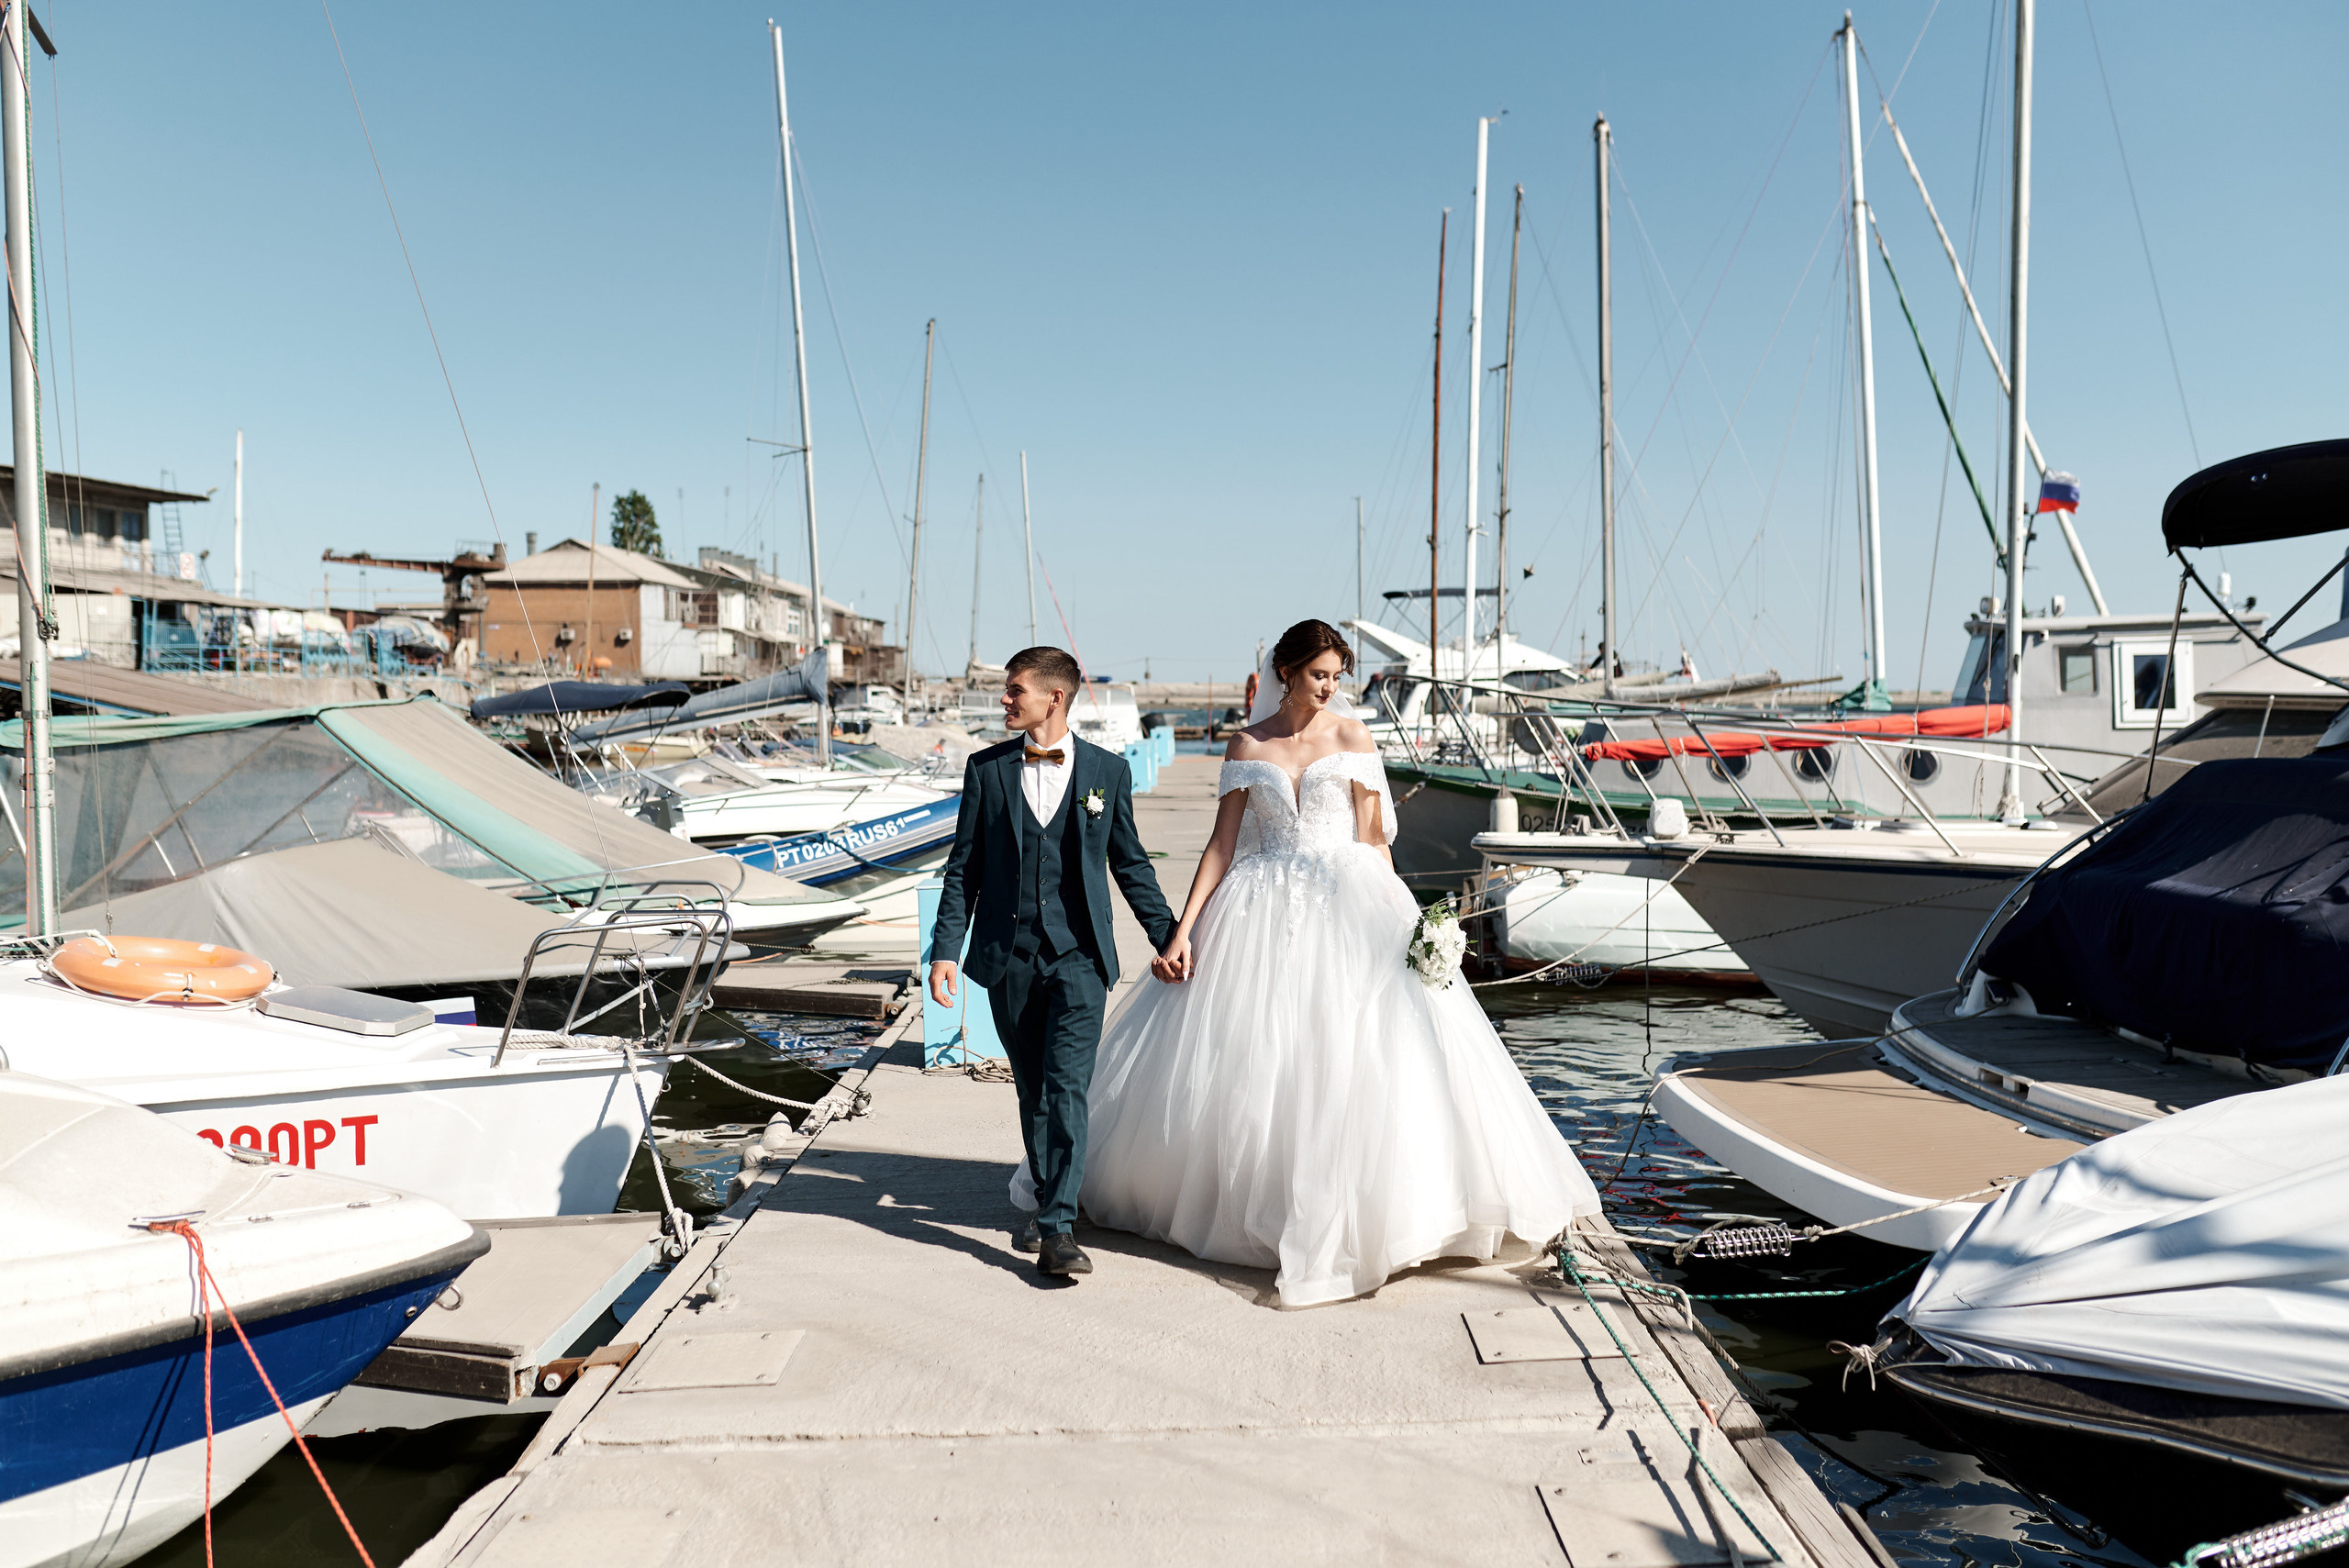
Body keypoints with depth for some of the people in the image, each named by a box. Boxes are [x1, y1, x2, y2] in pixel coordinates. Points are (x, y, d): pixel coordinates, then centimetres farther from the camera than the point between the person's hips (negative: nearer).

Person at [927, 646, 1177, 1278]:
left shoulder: (1108, 769, 2)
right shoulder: (985, 769, 5)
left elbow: (1130, 864, 10)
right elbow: (964, 867, 7)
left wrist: (1170, 937, 10)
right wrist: (945, 949, -1)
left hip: (1079, 955, -2)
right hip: (1008, 958, 2)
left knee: (1067, 1086, -12)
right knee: (1032, 1090, 12)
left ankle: (1059, 1229, -11)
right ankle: (1043, 1202, 30)